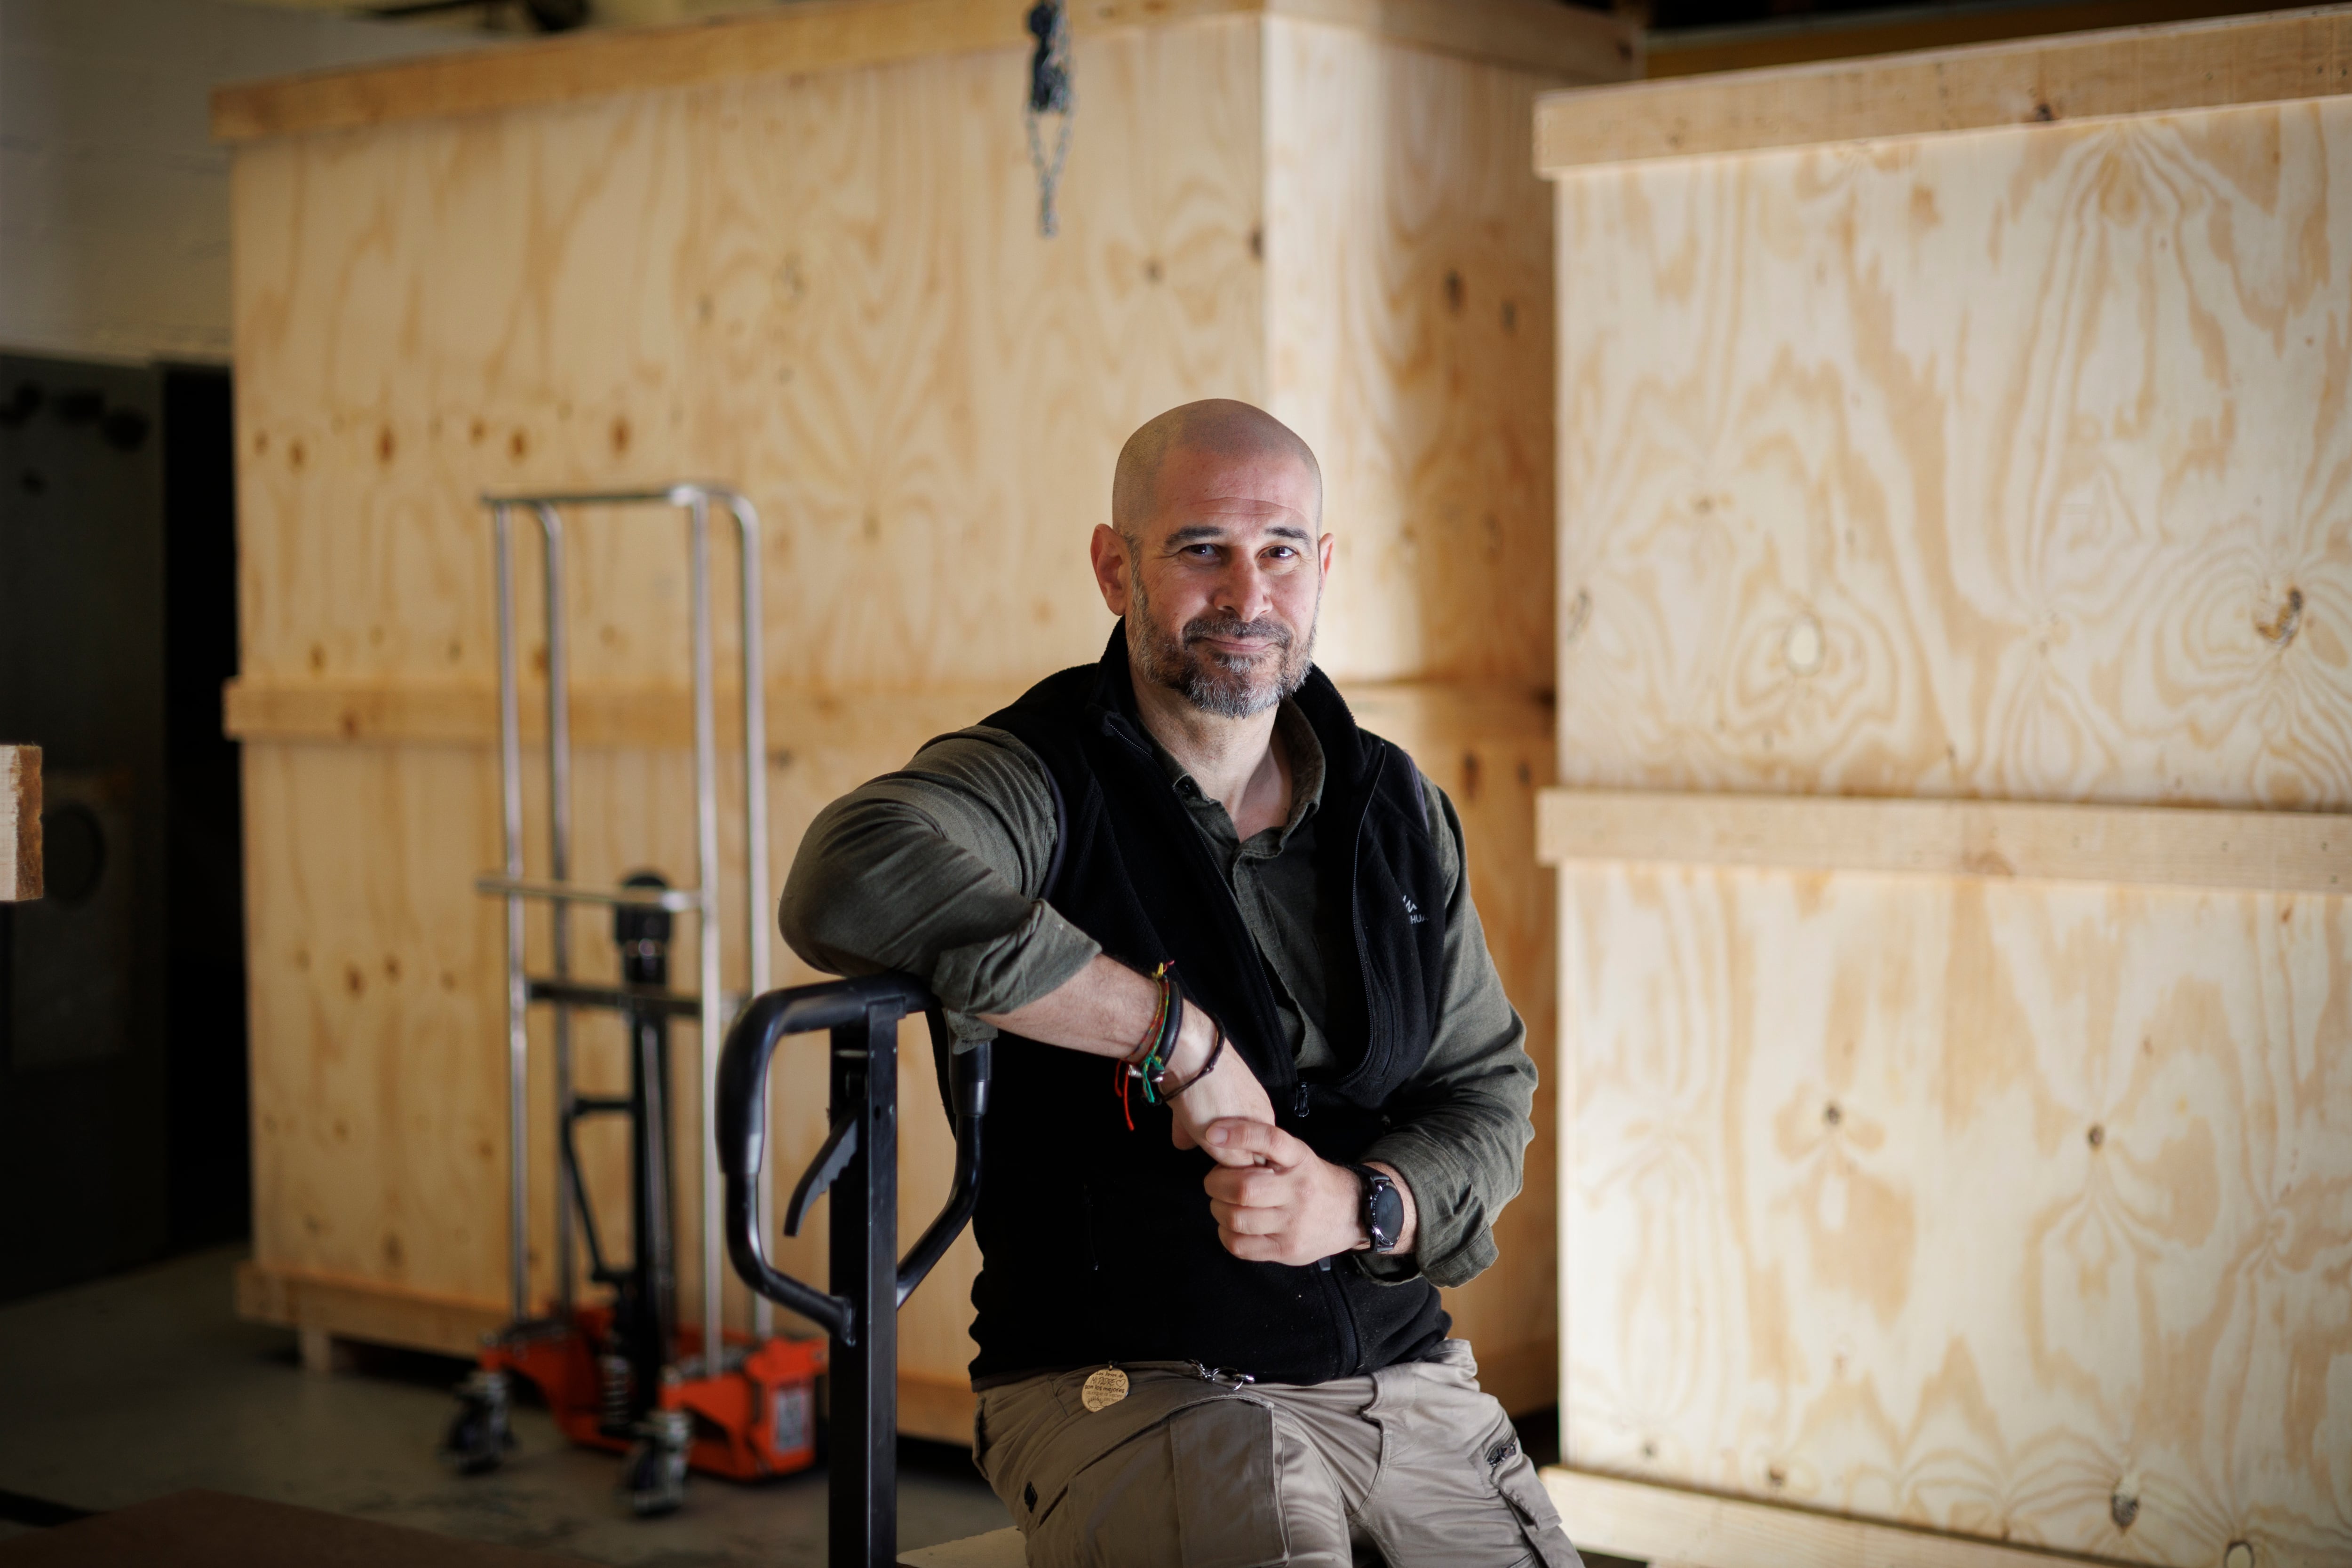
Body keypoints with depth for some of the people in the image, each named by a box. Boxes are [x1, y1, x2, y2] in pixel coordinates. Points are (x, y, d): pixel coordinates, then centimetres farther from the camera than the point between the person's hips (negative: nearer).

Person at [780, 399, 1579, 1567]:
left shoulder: (1399, 813, 12)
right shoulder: (1046, 782, -6)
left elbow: (1489, 1091, 14)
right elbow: (850, 882, -29)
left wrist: (1360, 1205, -9)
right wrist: (1175, 1028, -24)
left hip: (1398, 1376, 6)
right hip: (1127, 1385, -5)